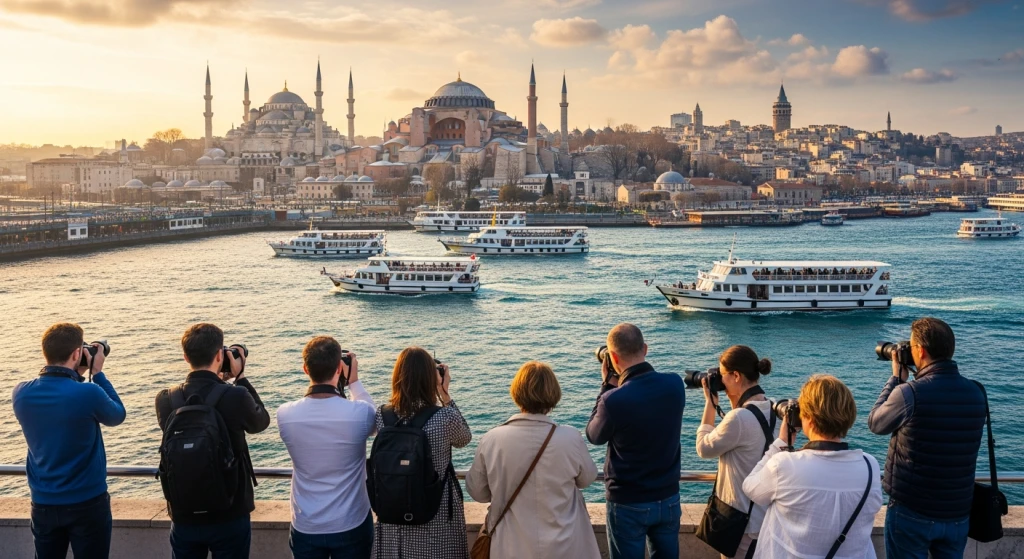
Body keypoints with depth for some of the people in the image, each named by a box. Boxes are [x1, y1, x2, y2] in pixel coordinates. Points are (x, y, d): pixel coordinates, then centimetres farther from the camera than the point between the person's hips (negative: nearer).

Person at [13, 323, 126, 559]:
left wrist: (74, 375, 9)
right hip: (87, 503, -4)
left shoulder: (21, 393, -7)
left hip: (43, 504, 4)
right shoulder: (89, 393, -21)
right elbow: (117, 415, 0)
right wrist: (97, 373, 4)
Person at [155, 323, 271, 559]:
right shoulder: (236, 396, -18)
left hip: (184, 516, 3)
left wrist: (216, 382, 13)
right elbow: (261, 422, 3)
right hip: (229, 515, -3)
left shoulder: (165, 400, -7)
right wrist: (240, 377, 7)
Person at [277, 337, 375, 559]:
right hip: (351, 525, -1)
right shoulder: (359, 413, -19)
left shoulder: (285, 415, -13)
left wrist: (315, 380, 9)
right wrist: (354, 381, 10)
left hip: (306, 527, 2)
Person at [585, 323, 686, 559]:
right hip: (668, 497, 5)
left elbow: (594, 436, -4)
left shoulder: (614, 399, -25)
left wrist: (607, 385, -1)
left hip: (629, 503, -5)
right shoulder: (675, 384, -9)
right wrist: (617, 388, 5)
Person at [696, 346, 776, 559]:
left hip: (742, 517, -9)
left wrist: (710, 403, -7)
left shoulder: (741, 417, -27)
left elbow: (704, 448, -13)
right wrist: (734, 400, 10)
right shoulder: (768, 409, 1)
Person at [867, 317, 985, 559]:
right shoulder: (975, 393, -2)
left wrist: (896, 378, 6)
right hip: (958, 513, 5)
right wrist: (906, 382, 10)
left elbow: (875, 424, -2)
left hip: (911, 512, -5)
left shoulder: (909, 393, -20)